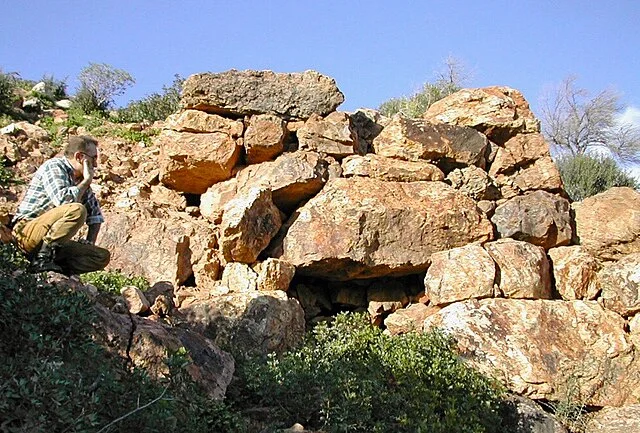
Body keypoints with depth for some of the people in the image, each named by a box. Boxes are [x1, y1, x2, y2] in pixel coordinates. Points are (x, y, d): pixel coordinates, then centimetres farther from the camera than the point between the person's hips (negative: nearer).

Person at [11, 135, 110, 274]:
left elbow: (96, 214, 21)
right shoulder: (54, 166, -8)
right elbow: (63, 200, -26)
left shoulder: (80, 179, 15)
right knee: (77, 210, -31)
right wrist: (87, 180, -12)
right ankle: (42, 258, -23)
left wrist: (90, 242, 5)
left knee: (103, 256, -6)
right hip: (27, 231, -8)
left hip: (54, 244, 8)